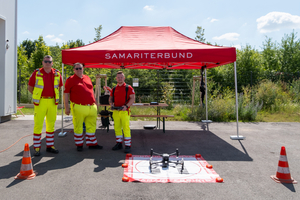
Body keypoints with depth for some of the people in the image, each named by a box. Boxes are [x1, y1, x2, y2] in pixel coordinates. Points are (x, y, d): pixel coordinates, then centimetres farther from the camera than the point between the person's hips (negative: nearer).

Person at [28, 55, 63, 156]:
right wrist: (38, 96, 4)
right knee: (38, 124, -2)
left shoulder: (57, 74, 7)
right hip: (40, 102, -3)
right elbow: (30, 87, 8)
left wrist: (54, 97, 11)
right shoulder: (36, 73, 0)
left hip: (52, 102, 3)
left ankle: (50, 145, 21)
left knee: (51, 124, 10)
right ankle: (37, 148, 9)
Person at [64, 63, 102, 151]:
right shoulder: (70, 80, 1)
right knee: (78, 127, 5)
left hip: (92, 107, 5)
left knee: (91, 126, 10)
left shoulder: (87, 78, 16)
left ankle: (92, 144, 22)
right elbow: (66, 94, -2)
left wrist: (95, 102, 21)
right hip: (79, 107, -5)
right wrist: (67, 107, -8)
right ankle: (79, 145, 19)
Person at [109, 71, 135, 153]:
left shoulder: (128, 88, -1)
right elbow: (110, 98, 19)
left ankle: (128, 146, 3)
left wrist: (126, 106, -19)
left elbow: (133, 98, -7)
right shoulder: (114, 89, 13)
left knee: (126, 128, -5)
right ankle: (119, 144, 24)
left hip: (125, 111, -5)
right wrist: (111, 104, -2)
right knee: (117, 128, 11)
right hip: (116, 111, 5)